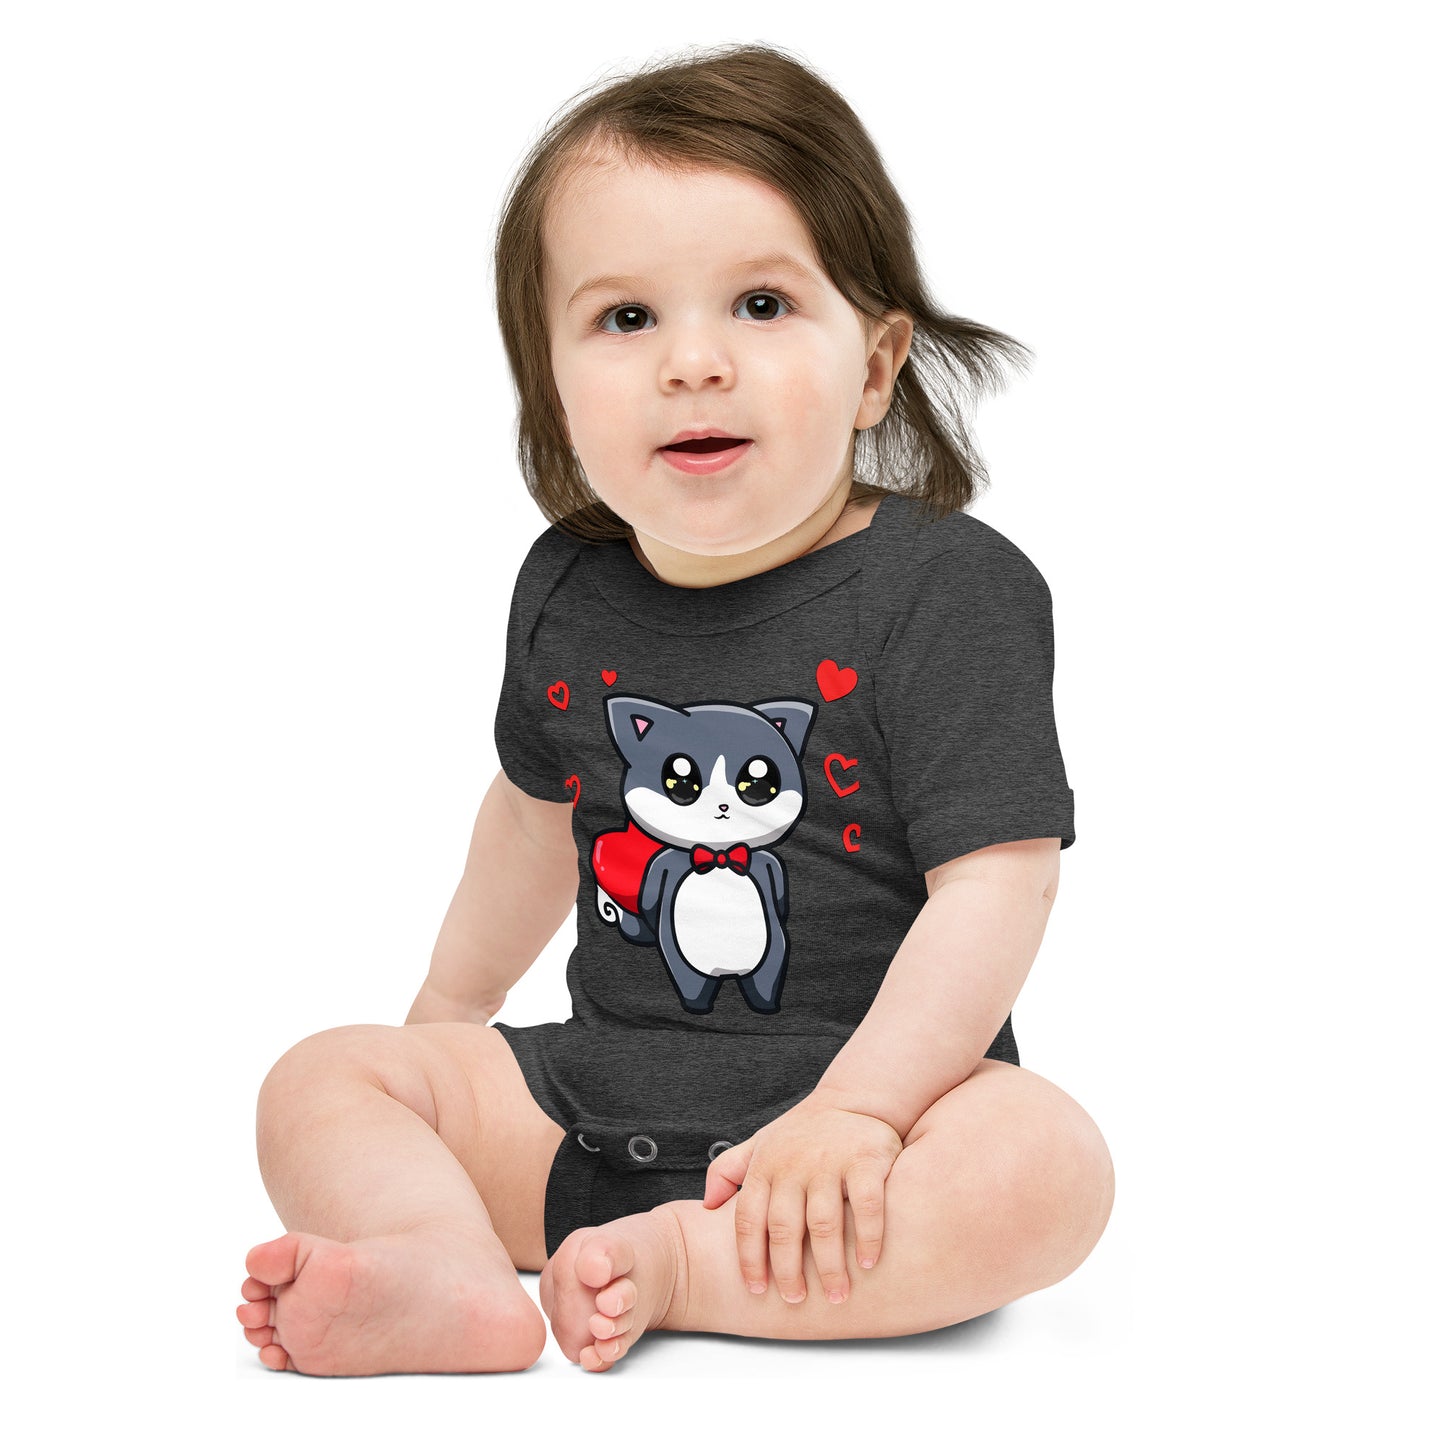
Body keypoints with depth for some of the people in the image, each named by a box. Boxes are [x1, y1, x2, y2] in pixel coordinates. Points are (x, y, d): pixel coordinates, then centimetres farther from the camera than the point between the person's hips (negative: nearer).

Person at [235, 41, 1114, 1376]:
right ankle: (459, 1275, -33)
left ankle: (673, 1266, -31)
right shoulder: (569, 591, 4)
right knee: (321, 1084, -6)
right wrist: (454, 1002, 35)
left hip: (867, 1079, -5)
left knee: (1047, 1165, -33)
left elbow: (995, 879, -19)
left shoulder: (950, 590, -12)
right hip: (597, 1096, 5)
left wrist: (856, 1110, -30)